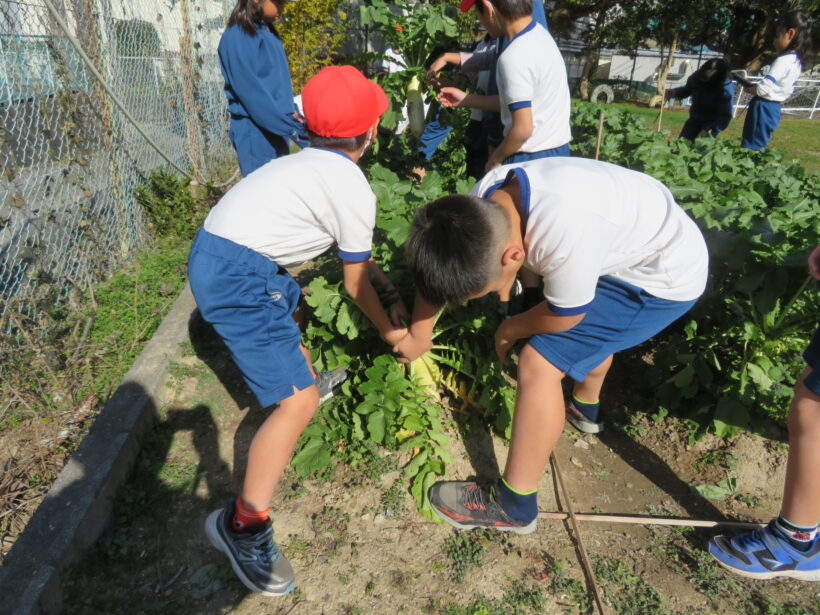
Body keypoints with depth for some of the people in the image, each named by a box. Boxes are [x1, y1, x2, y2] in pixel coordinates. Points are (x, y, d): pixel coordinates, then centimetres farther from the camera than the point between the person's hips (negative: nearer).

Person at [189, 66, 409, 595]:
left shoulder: (312, 162, 17)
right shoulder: (355, 189, -10)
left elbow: (355, 254, 24)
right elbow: (355, 283, 0)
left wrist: (390, 286, 23)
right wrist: (389, 329, 14)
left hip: (215, 250, 11)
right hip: (237, 277, -11)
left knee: (289, 307, 37)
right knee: (299, 405, -11)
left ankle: (302, 380, 61)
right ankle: (245, 525, 1)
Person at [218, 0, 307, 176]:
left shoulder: (267, 31, 13)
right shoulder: (238, 37, -13)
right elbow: (252, 92, -19)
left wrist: (292, 112, 2)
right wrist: (290, 128, -21)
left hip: (277, 128, 8)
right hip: (255, 130, -8)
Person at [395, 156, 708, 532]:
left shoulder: (563, 236, -42)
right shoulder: (481, 202, -18)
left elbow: (564, 316, -22)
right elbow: (436, 268, -1)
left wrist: (509, 329, -4)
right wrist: (419, 333, 9)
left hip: (666, 278, -8)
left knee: (539, 365, -14)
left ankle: (514, 505, 2)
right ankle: (586, 409, 60)